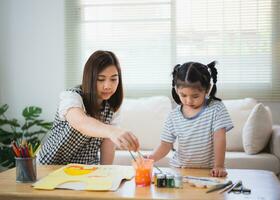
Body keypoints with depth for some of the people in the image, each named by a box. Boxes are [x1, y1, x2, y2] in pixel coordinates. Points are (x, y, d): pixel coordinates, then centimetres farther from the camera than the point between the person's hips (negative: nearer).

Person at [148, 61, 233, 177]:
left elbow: (219, 139, -9)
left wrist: (219, 166, -17)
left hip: (208, 170, -1)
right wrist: (151, 158, -19)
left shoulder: (216, 108, -5)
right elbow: (166, 144, 0)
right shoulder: (174, 116, 1)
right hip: (180, 170, 1)